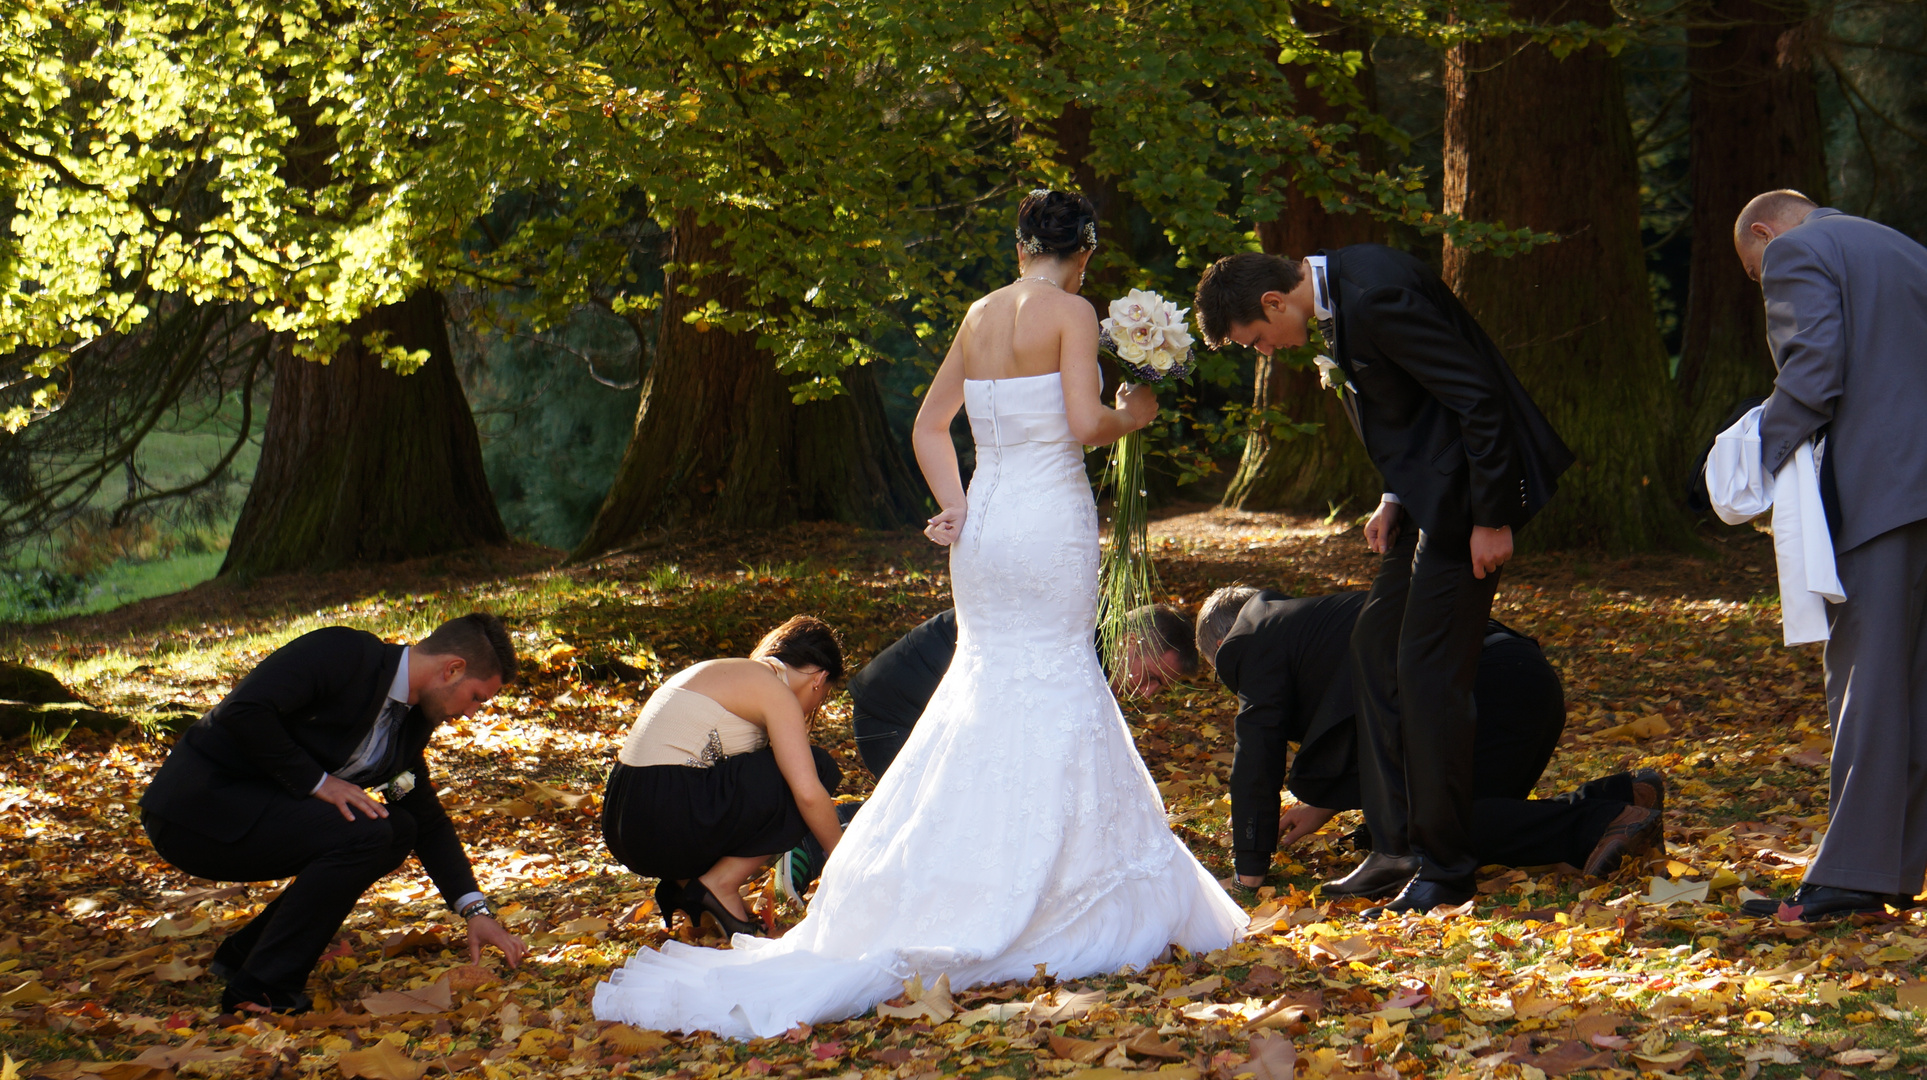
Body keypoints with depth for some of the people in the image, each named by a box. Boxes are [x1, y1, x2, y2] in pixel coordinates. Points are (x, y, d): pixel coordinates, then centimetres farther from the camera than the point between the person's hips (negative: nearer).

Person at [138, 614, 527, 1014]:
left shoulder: (410, 720, 9)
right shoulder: (343, 653, -19)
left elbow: (429, 822, 16)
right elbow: (242, 710, -28)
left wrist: (476, 910, 5)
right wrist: (316, 781, -22)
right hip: (196, 807, -9)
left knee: (397, 829, 5)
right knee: (362, 832, -22)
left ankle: (245, 952, 10)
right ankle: (263, 991, -13)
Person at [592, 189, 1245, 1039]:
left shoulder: (979, 315, 13)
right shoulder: (1072, 313, -7)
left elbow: (930, 424, 15)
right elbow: (1084, 423, -17)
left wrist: (957, 508, 7)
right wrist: (1131, 417, 3)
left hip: (984, 524, 6)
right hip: (1051, 523, -6)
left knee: (988, 680, 13)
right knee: (1056, 687, 0)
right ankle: (1044, 905, 1)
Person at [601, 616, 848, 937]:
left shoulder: (729, 673, 24)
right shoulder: (774, 689, -4)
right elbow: (808, 793, -13)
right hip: (669, 825, -9)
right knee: (814, 769, -1)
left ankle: (684, 878, 10)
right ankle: (720, 885, -2)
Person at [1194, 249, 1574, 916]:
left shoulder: (1376, 298, -23)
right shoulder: (1342, 292, 9)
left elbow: (1478, 398, -23)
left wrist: (1491, 520, -19)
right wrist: (1395, 498, 8)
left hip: (1471, 490, -11)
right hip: (1433, 495, 11)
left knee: (1427, 670, -7)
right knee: (1376, 644, 11)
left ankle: (1445, 869, 4)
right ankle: (1398, 844, 17)